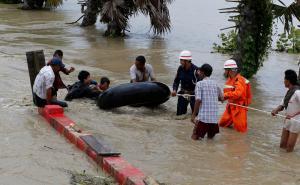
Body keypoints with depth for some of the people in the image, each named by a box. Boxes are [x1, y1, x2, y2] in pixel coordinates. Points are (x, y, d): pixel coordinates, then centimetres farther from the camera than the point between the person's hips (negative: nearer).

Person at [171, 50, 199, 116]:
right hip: (183, 93, 4)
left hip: (193, 94, -4)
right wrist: (174, 90, -11)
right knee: (180, 113, 8)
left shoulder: (195, 70, -20)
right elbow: (176, 81, 4)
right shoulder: (180, 68, -4)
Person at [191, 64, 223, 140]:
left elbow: (198, 100, -14)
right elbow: (221, 98, 14)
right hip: (214, 116, 4)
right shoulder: (215, 83, 9)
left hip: (203, 116, -4)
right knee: (211, 136, 21)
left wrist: (194, 114, -8)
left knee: (195, 136, 9)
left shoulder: (199, 83, -6)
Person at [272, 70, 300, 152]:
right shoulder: (289, 91, 7)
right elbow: (282, 104, 9)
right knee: (282, 145, 14)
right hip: (288, 120, 9)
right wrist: (276, 110, -10)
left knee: (289, 149, -1)